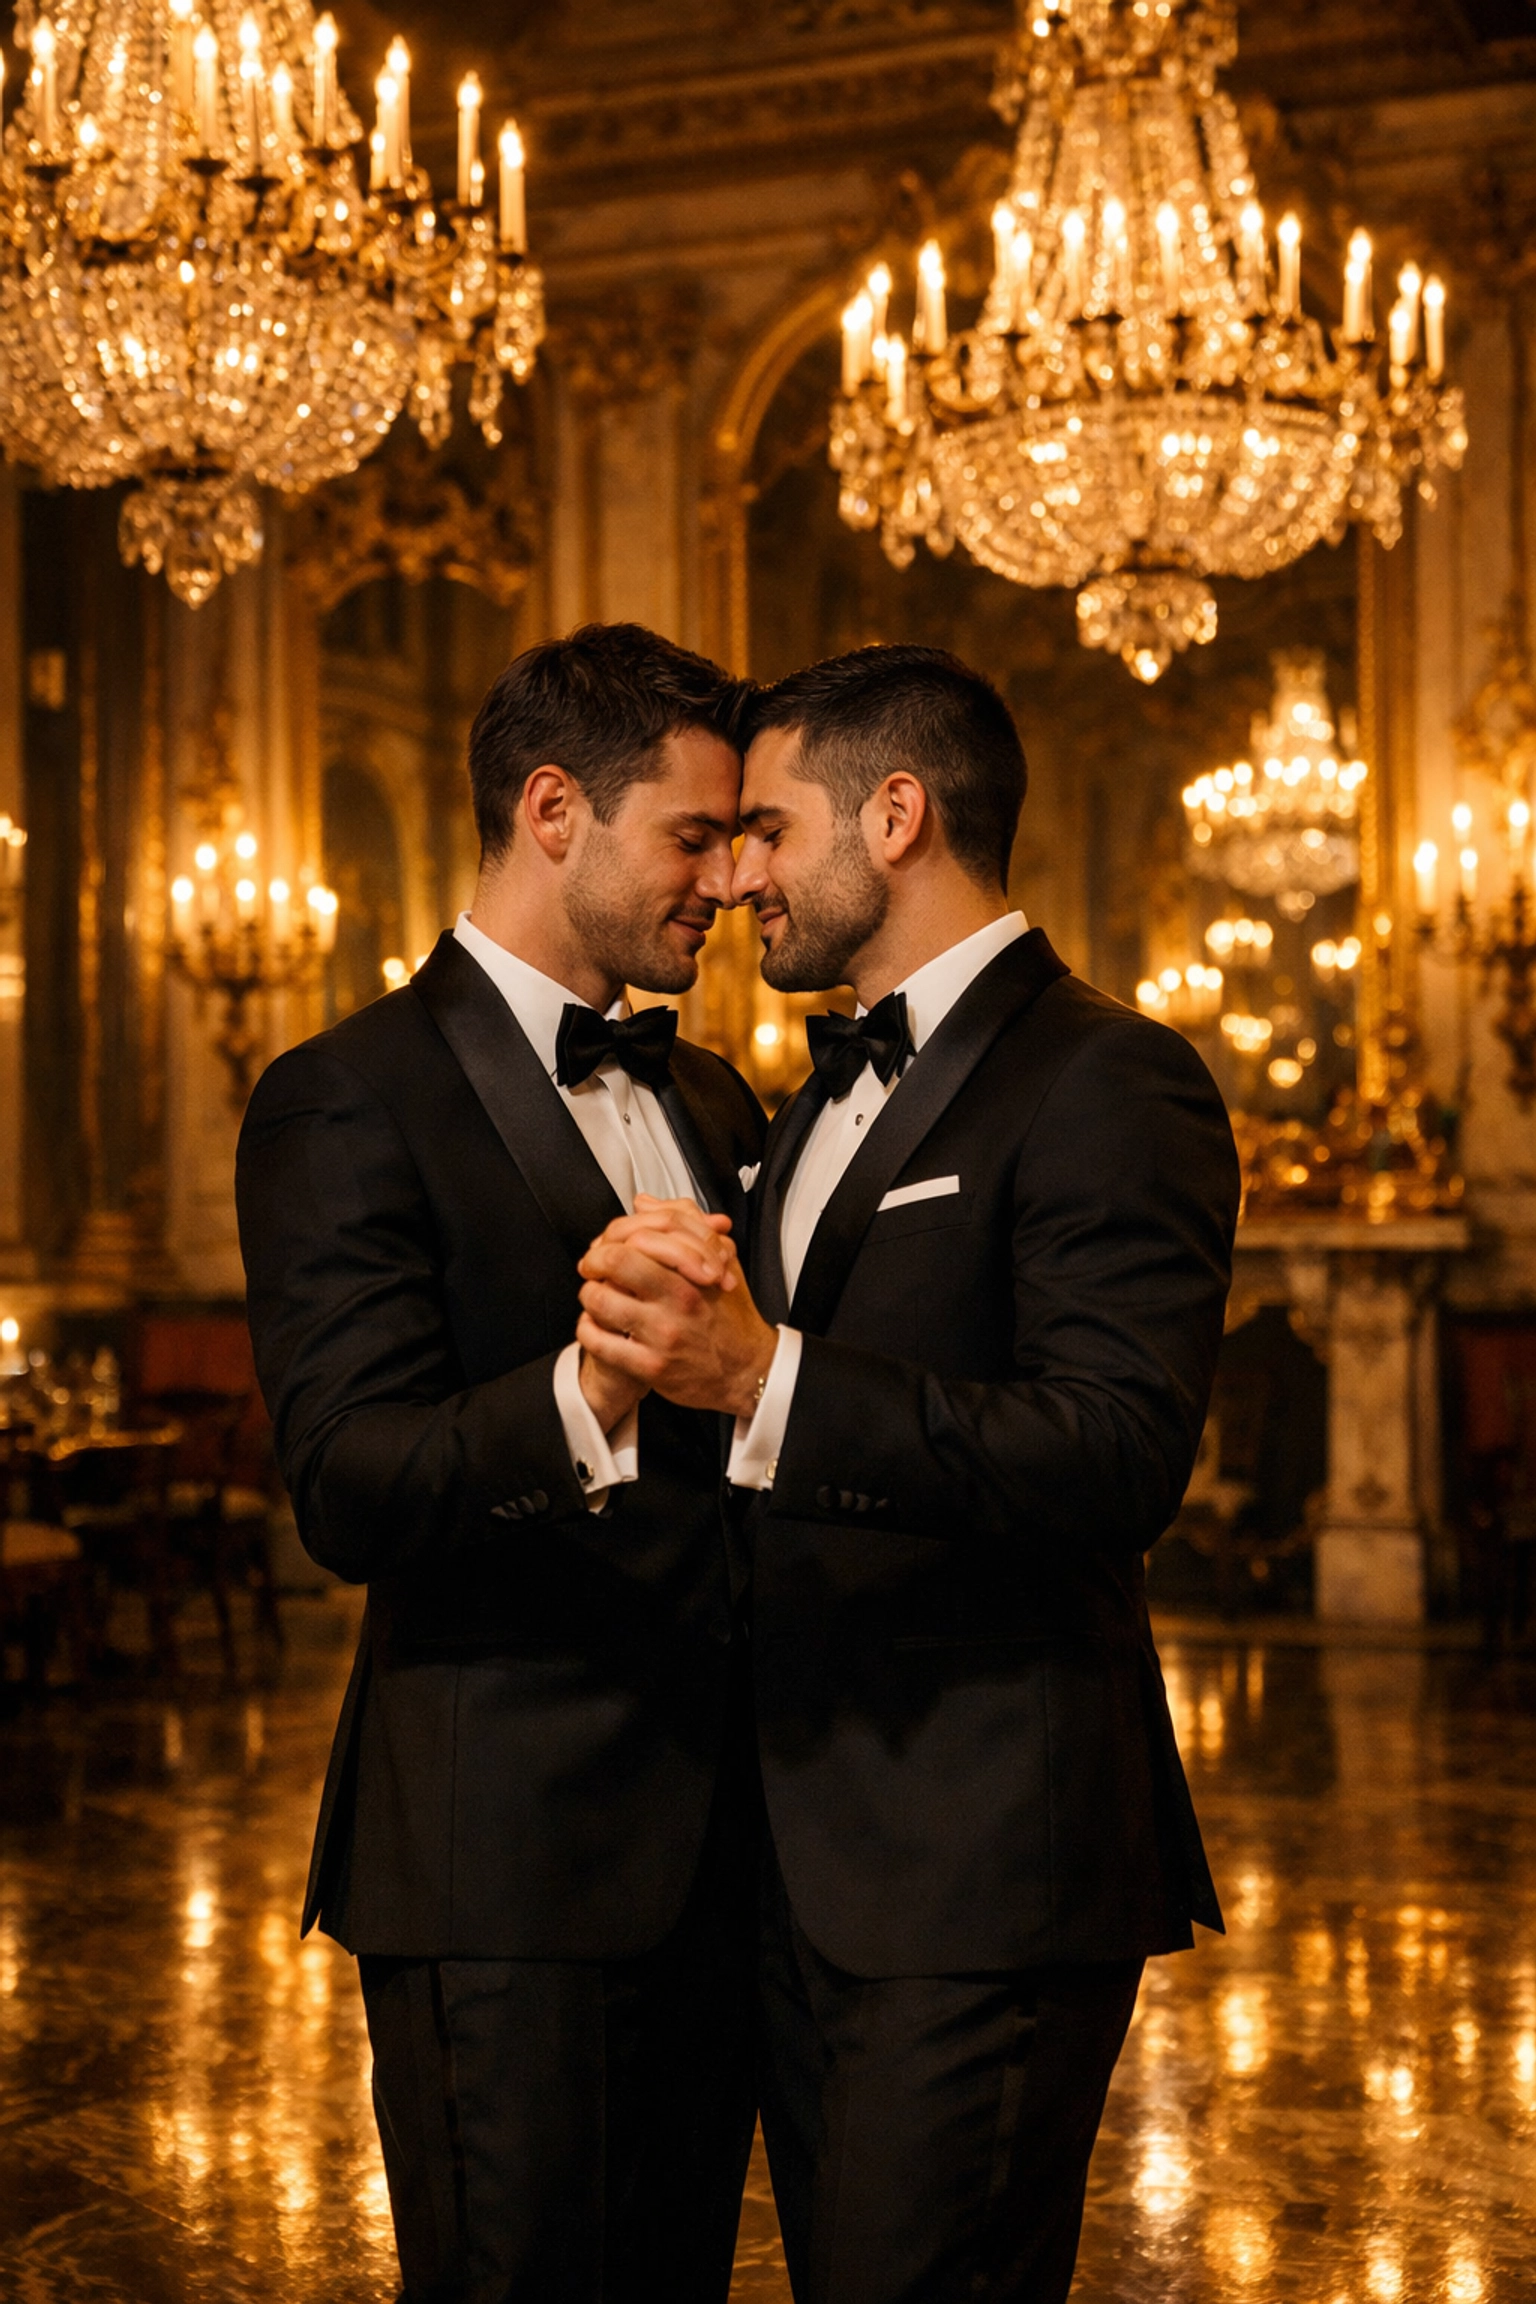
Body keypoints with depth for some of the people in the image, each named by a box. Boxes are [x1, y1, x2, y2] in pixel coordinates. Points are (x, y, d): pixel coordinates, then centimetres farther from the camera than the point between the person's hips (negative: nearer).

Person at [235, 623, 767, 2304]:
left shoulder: (708, 1103, 16)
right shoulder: (351, 1102, -9)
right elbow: (350, 1494, -19)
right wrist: (582, 1402, -36)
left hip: (714, 1842, 8)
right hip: (507, 1863, -7)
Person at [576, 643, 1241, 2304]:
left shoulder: (1104, 1084, -11)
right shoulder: (829, 1094, 18)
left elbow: (1121, 1456, -24)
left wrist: (764, 1376, -34)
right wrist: (666, 1340, -4)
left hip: (978, 1865, -9)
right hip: (806, 1853, 9)